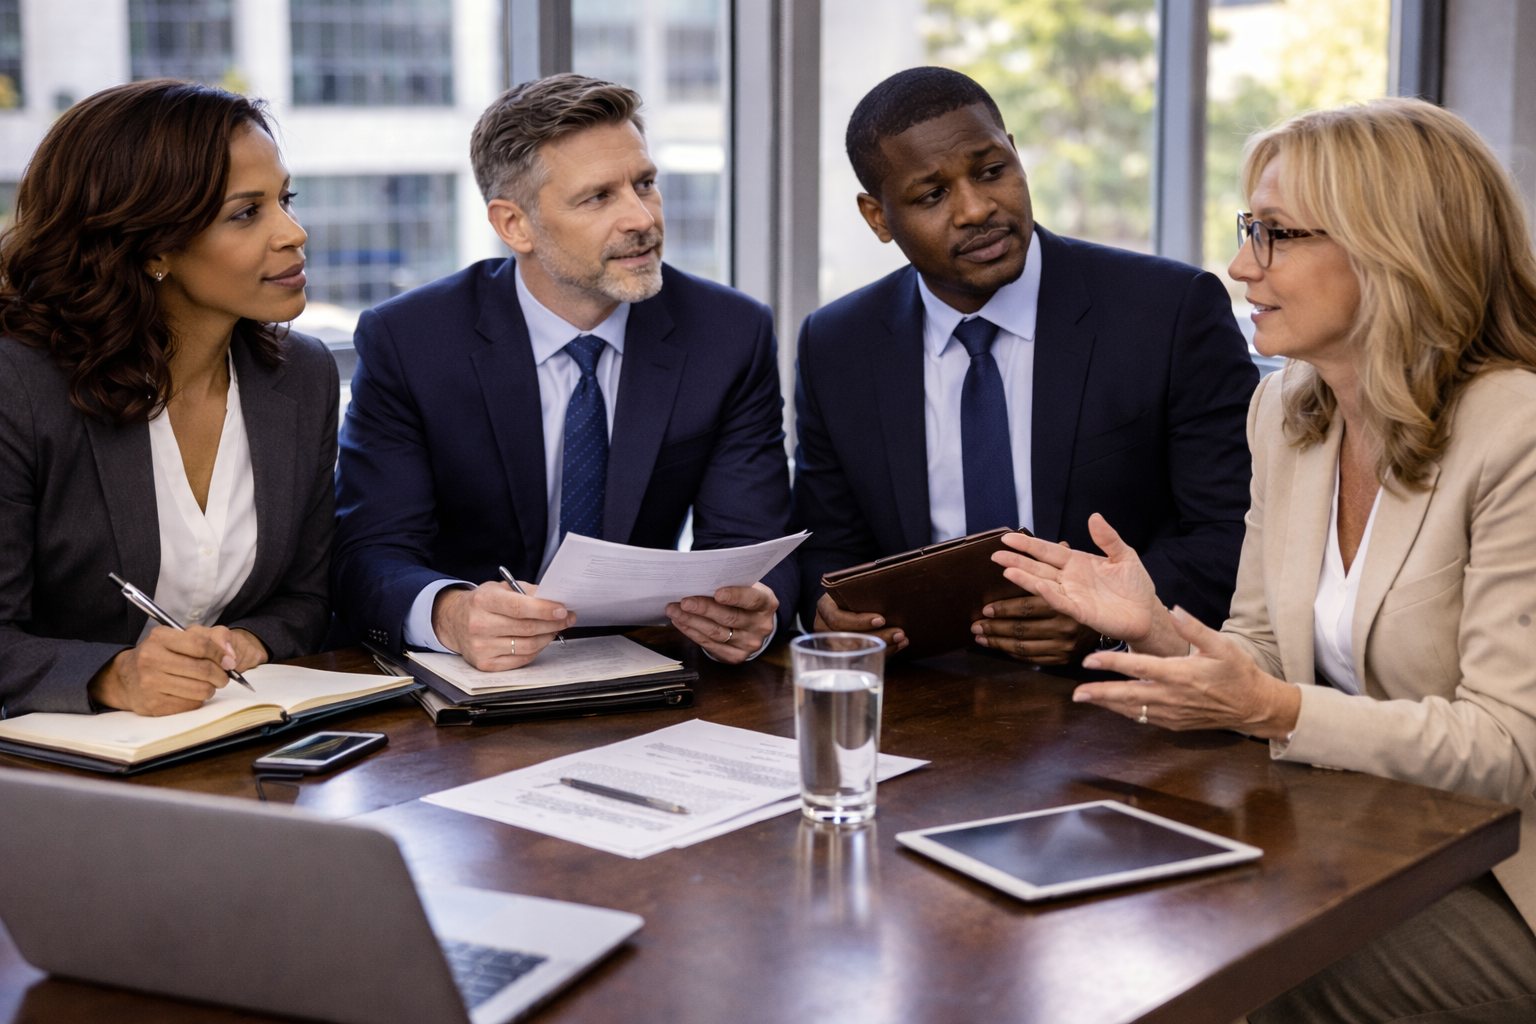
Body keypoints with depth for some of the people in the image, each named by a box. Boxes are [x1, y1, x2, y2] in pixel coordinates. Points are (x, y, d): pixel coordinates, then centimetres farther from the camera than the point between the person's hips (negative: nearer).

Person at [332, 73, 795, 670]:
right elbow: (369, 557, -11)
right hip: (465, 691, -1)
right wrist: (449, 615, -35)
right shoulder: (405, 342, -7)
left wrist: (750, 612, -28)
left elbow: (748, 548, -4)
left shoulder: (734, 336, -2)